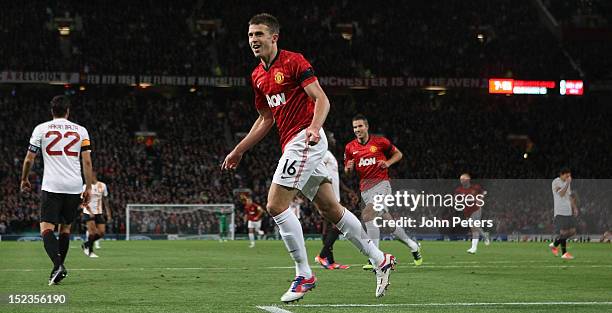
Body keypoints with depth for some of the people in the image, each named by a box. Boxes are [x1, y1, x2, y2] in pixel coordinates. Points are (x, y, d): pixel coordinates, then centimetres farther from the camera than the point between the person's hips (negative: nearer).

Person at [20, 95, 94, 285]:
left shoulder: (41, 129, 4)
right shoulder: (80, 130, 8)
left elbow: (29, 159, 7)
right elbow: (87, 162, 4)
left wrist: (24, 180, 22)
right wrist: (88, 188, 9)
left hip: (51, 186, -3)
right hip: (74, 187, 3)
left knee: (46, 228, -5)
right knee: (65, 228, 16)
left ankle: (57, 265, -26)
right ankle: (59, 268, 18)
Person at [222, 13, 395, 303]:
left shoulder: (293, 61, -9)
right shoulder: (257, 76, 17)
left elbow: (321, 99, -15)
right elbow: (266, 119, 25)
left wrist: (314, 127, -33)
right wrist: (239, 151, 23)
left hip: (304, 140, -9)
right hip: (292, 145, 9)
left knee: (276, 206, -14)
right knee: (331, 209, 10)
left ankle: (304, 275, -7)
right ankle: (380, 260, 18)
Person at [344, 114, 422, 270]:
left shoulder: (380, 141, 0)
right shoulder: (350, 147, 8)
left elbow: (398, 153, 12)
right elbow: (347, 171, 16)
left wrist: (388, 163, -7)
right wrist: (349, 168, -7)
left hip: (381, 183, -5)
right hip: (365, 188, 5)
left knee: (368, 215, -25)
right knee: (388, 220, 8)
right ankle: (413, 246, 30)